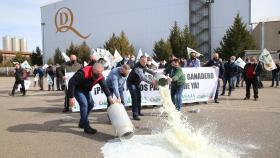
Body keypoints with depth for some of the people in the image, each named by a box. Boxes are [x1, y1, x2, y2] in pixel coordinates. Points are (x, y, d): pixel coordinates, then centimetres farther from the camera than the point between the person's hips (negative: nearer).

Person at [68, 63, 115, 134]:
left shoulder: (100, 76, -18)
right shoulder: (83, 73, -38)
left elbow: (104, 87, -21)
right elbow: (71, 83, -34)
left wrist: (110, 97, -34)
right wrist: (71, 97, -32)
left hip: (86, 90, 7)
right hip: (77, 89, -7)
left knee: (91, 104, 5)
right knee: (84, 104, -20)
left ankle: (82, 123, 23)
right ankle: (86, 127, -14)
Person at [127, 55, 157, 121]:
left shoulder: (144, 65, -6)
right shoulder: (137, 67, -34)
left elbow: (147, 70, 14)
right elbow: (143, 77, -45)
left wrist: (155, 74, 3)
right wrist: (151, 82, -49)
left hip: (137, 83, 9)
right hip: (131, 83, -9)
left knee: (139, 97, 13)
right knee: (134, 98, -17)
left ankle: (138, 112, 26)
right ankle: (135, 114, -17)